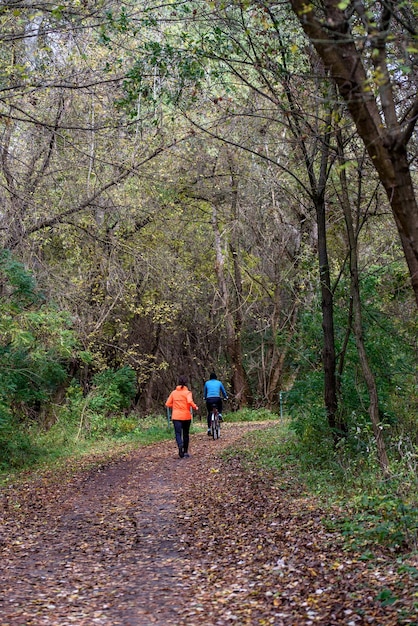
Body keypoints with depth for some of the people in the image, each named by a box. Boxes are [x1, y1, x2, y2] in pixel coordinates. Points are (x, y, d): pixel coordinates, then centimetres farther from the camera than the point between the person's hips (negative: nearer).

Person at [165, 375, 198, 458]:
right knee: (185, 434, 14)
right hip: (186, 416, -1)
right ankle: (185, 451, 19)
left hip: (176, 416, 1)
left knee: (178, 433, -6)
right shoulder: (187, 392, -4)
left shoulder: (173, 392, 6)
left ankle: (180, 445, -36)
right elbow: (190, 401, -22)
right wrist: (195, 407, -6)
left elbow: (168, 404, 4)